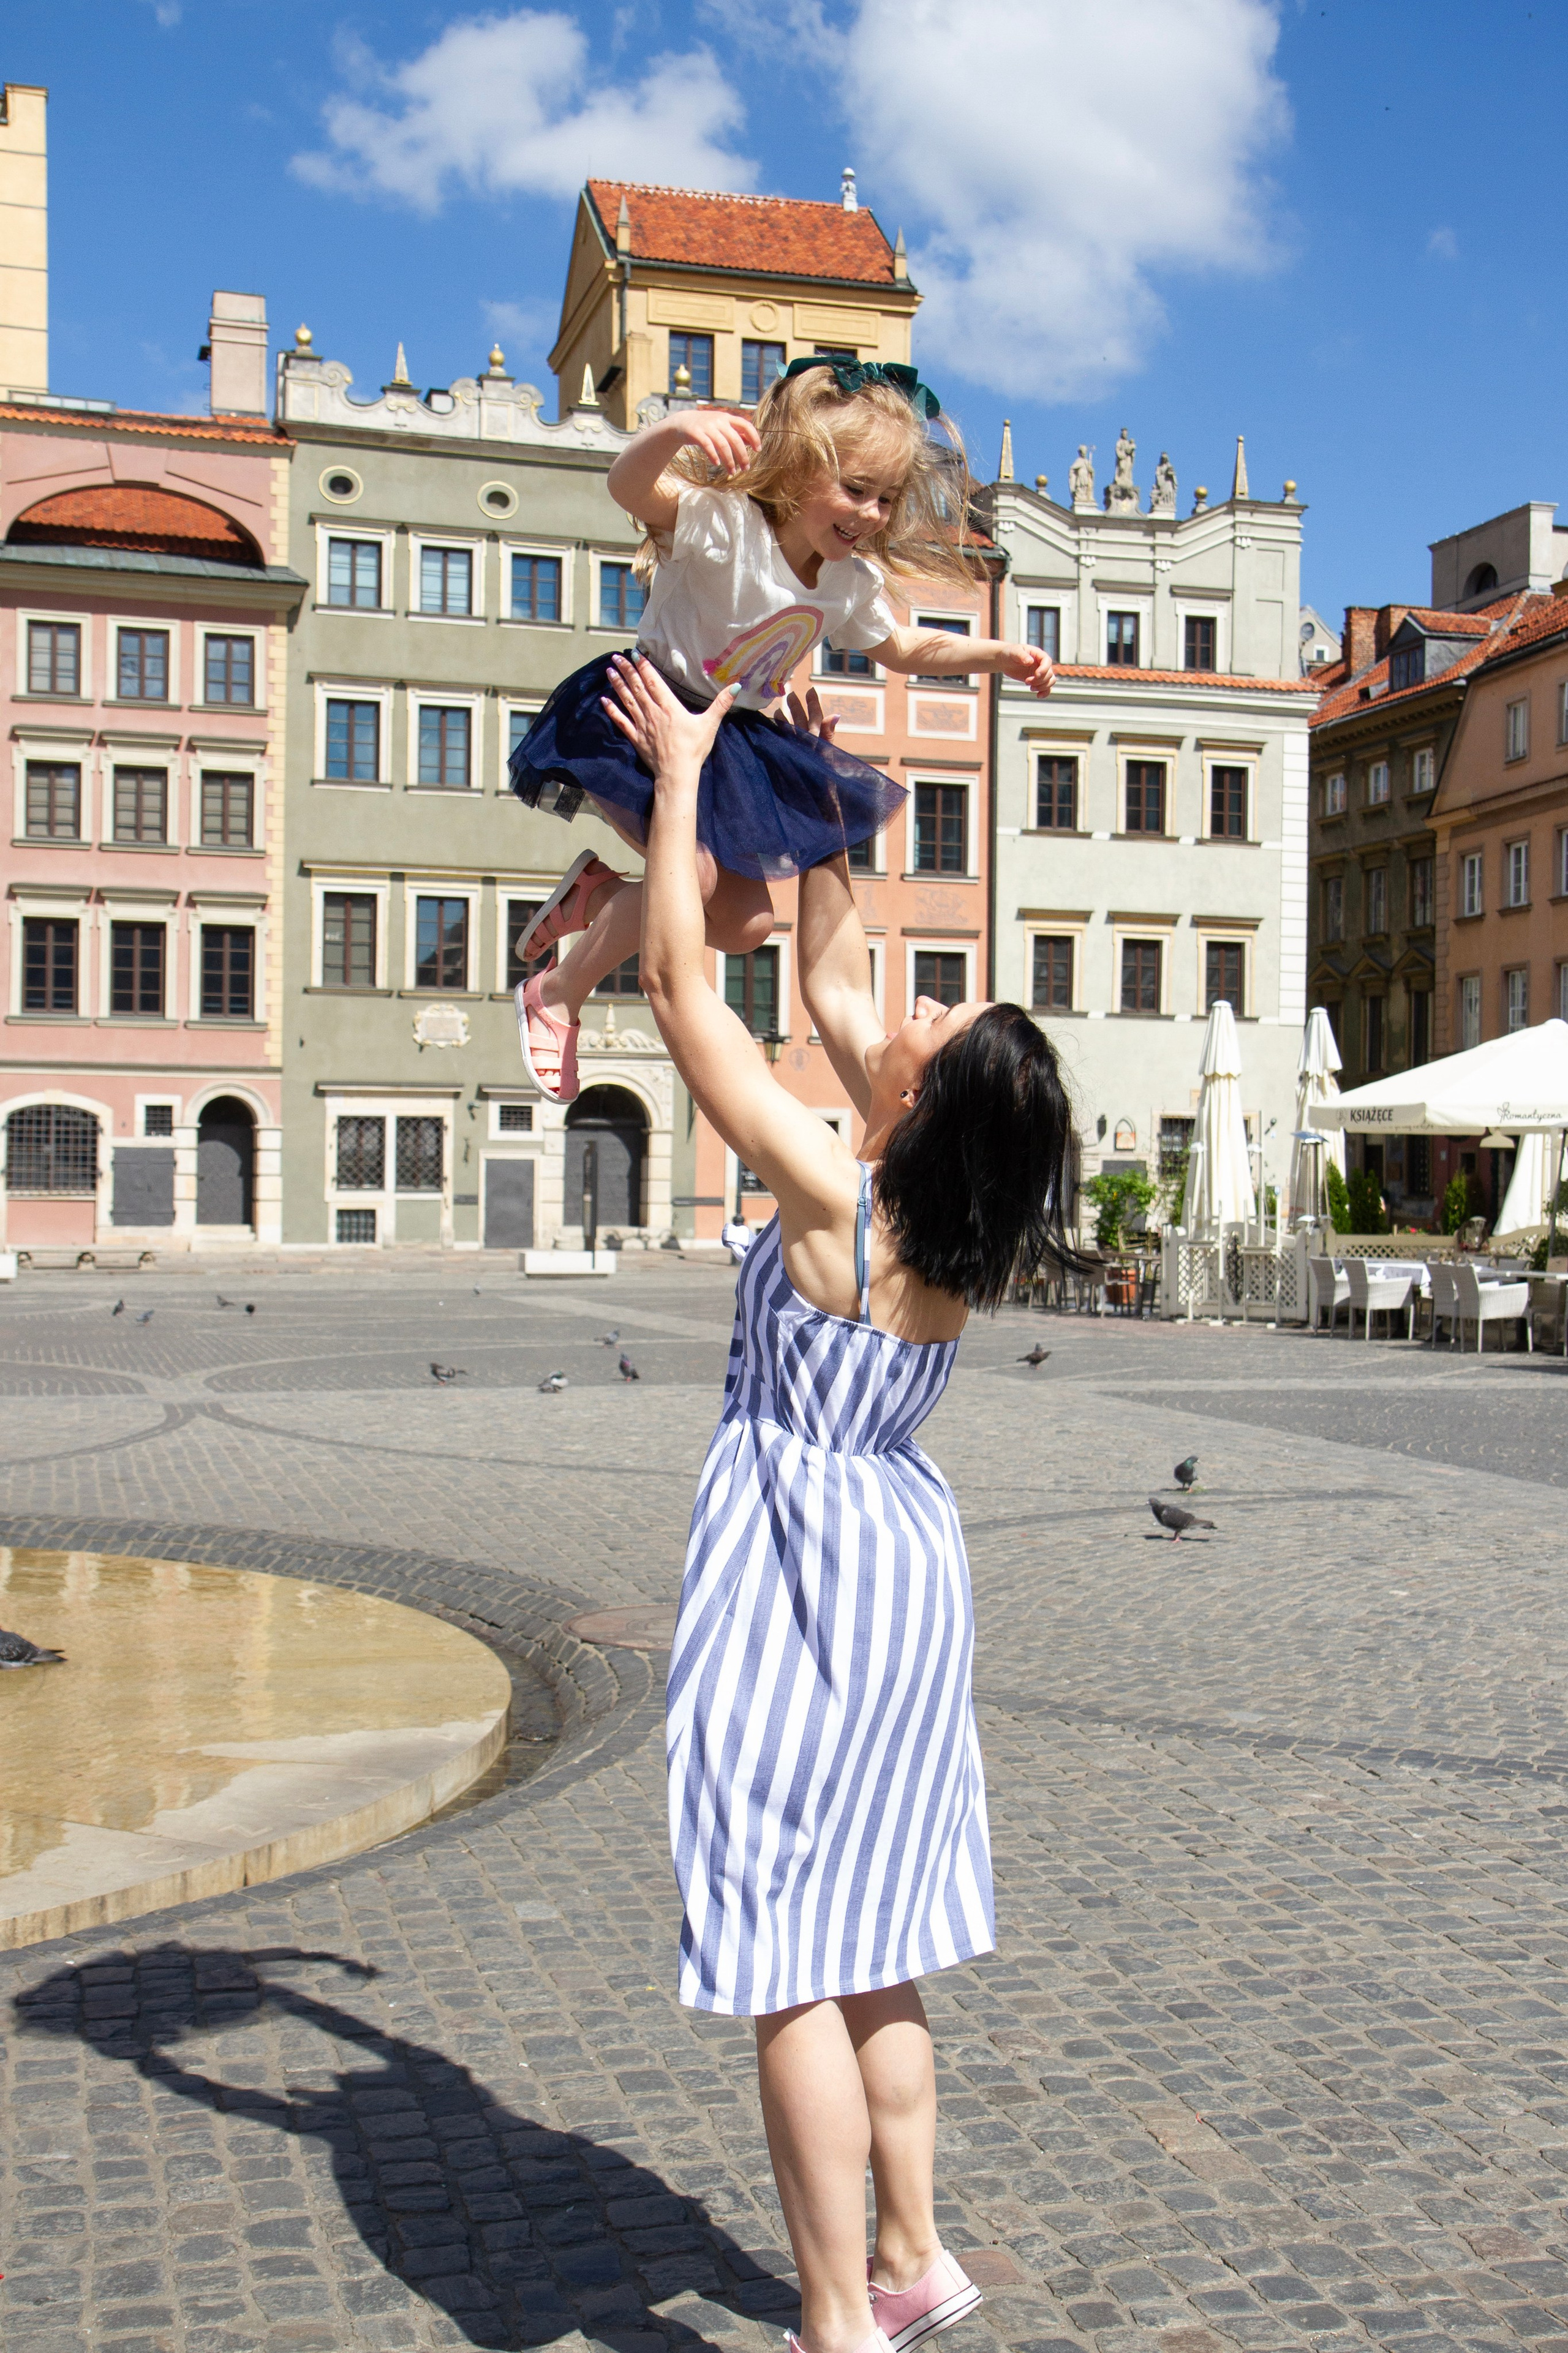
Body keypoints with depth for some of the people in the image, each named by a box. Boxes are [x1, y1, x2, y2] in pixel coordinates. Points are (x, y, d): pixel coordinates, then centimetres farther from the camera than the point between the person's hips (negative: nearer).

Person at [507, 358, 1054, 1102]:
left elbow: (903, 649, 17)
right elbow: (628, 486, -42)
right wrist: (677, 429, -63)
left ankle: (599, 891, 25)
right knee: (693, 877, -27)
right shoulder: (721, 524, -24)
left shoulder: (852, 583, -2)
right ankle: (555, 996, -6)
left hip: (731, 741, 7)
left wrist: (999, 655, 6)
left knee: (744, 926, 4)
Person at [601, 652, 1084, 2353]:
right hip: (905, 1566, 8)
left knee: (790, 1957, 1)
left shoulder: (830, 1200, -20)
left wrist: (682, 772, -5)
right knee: (869, 1939, 19)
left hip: (799, 1572, -8)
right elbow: (831, 984, 13)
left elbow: (679, 984, -14)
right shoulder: (956, 1220, 0)